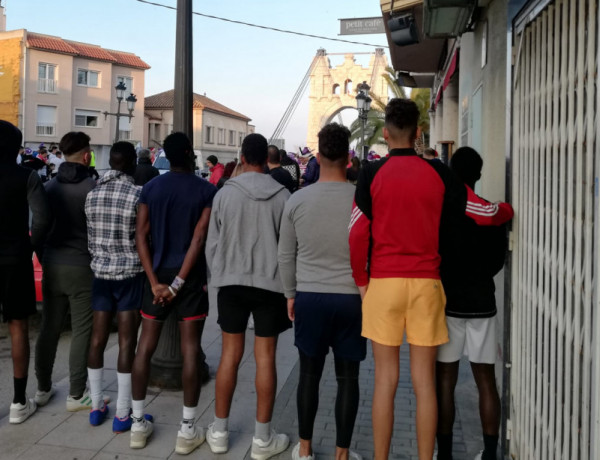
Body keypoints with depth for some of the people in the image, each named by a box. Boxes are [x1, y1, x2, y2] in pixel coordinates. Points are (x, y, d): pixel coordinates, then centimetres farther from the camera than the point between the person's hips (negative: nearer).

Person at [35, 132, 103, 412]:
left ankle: (43, 389, 26)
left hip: (52, 266, 6)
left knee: (48, 329, 14)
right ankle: (76, 395, 11)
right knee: (82, 332, 4)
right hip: (82, 267, -5)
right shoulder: (92, 187, -12)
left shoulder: (49, 186, 5)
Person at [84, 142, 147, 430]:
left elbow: (90, 238, 8)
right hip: (130, 273, -5)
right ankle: (122, 414, 7)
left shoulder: (92, 194, 4)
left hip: (100, 271, 5)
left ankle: (96, 407, 23)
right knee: (127, 343, 0)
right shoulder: (138, 194, -12)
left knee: (98, 339, 12)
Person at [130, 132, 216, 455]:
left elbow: (141, 236, -2)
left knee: (145, 346, 10)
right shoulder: (206, 190, -4)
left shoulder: (150, 188, 5)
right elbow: (199, 238, -13)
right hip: (191, 276, -3)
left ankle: (138, 424, 18)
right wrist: (178, 283, -12)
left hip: (158, 273, 3)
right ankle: (187, 430, 8)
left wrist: (156, 282, -5)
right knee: (190, 350, 2)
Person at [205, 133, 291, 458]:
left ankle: (219, 431, 21)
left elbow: (212, 244, 2)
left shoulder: (225, 193, -3)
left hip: (231, 281, 2)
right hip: (270, 282, -1)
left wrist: (217, 276, 17)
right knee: (265, 357, 4)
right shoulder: (282, 195, -6)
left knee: (230, 354, 10)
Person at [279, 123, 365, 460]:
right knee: (347, 377, 10)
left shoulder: (298, 200, -2)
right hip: (350, 298, -1)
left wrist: (291, 294, 16)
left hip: (309, 297, 2)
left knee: (309, 374, 14)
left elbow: (286, 256, 4)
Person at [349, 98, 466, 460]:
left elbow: (357, 233, -7)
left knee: (386, 379, 8)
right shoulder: (439, 174, 0)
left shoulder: (372, 173, -4)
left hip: (383, 281, -1)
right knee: (425, 380, 8)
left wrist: (361, 280, 3)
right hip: (427, 282, 1)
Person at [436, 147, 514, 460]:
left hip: (447, 301, -2)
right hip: (482, 302, 2)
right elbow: (498, 260, 9)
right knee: (486, 381, 9)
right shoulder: (495, 213, 0)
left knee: (445, 380, 5)